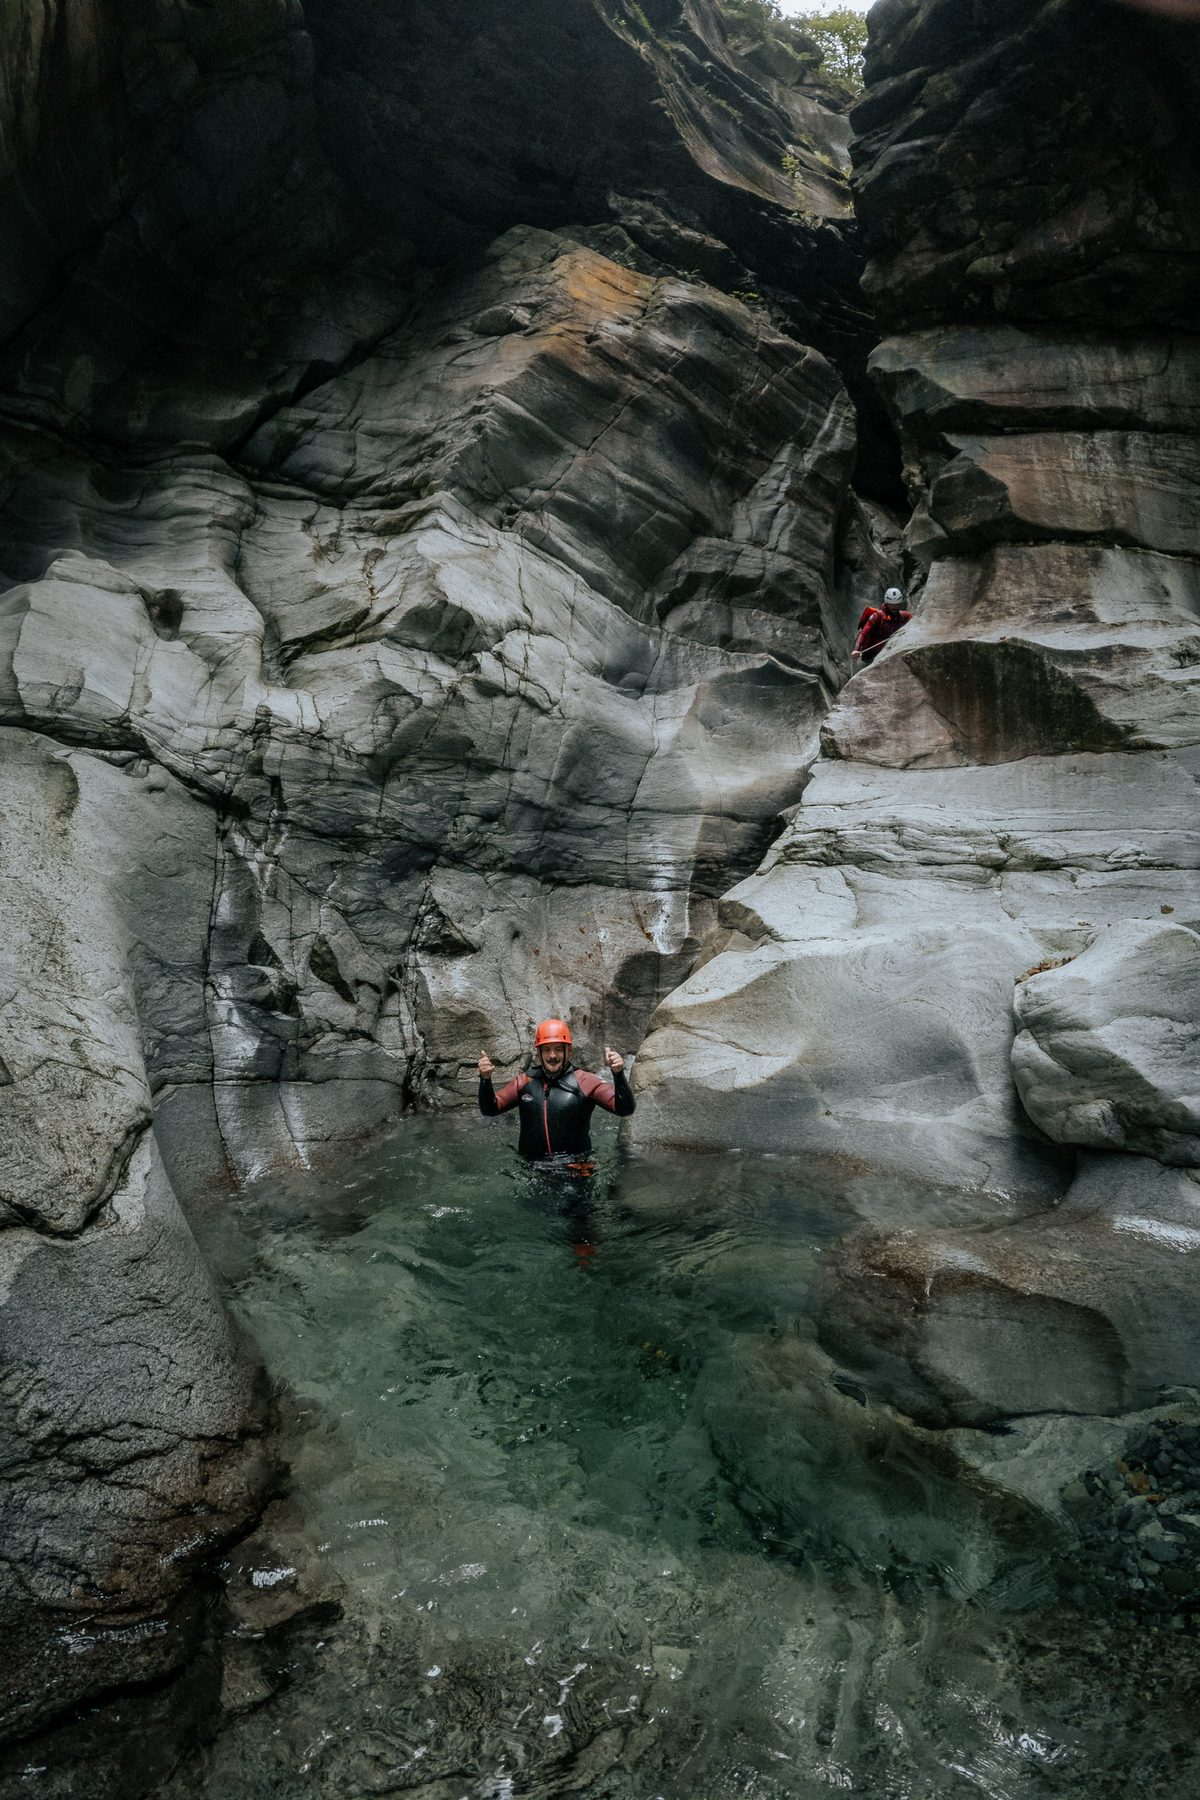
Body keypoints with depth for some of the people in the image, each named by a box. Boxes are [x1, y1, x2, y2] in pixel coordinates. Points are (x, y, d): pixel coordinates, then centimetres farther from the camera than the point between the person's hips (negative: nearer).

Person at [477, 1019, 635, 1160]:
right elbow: (489, 1110, 10)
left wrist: (618, 1074, -24)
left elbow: (624, 1110, -8)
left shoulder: (584, 1082, -3)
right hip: (531, 1167, 3)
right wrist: (485, 1079, -7)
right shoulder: (525, 1083, 8)